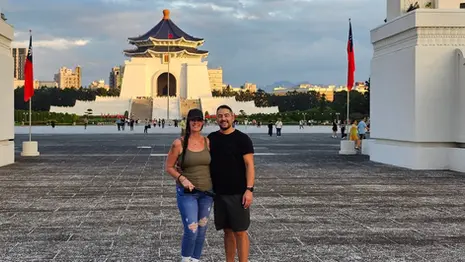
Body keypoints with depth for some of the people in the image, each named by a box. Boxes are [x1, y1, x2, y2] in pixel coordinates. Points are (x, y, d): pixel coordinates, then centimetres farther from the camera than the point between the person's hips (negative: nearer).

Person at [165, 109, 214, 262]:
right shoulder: (179, 143, -10)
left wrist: (216, 184, 4)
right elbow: (169, 167, -3)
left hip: (206, 192, 4)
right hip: (187, 193, -4)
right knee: (191, 230, -12)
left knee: (201, 230, 11)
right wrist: (181, 178, -18)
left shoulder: (208, 142, 0)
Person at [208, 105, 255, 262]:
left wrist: (249, 189, -17)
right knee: (227, 231, 10)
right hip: (218, 193, 4)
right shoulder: (211, 138, 8)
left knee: (240, 231, -3)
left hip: (238, 194, -4)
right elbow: (206, 163, 16)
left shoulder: (242, 139, -5)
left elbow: (249, 165, -9)